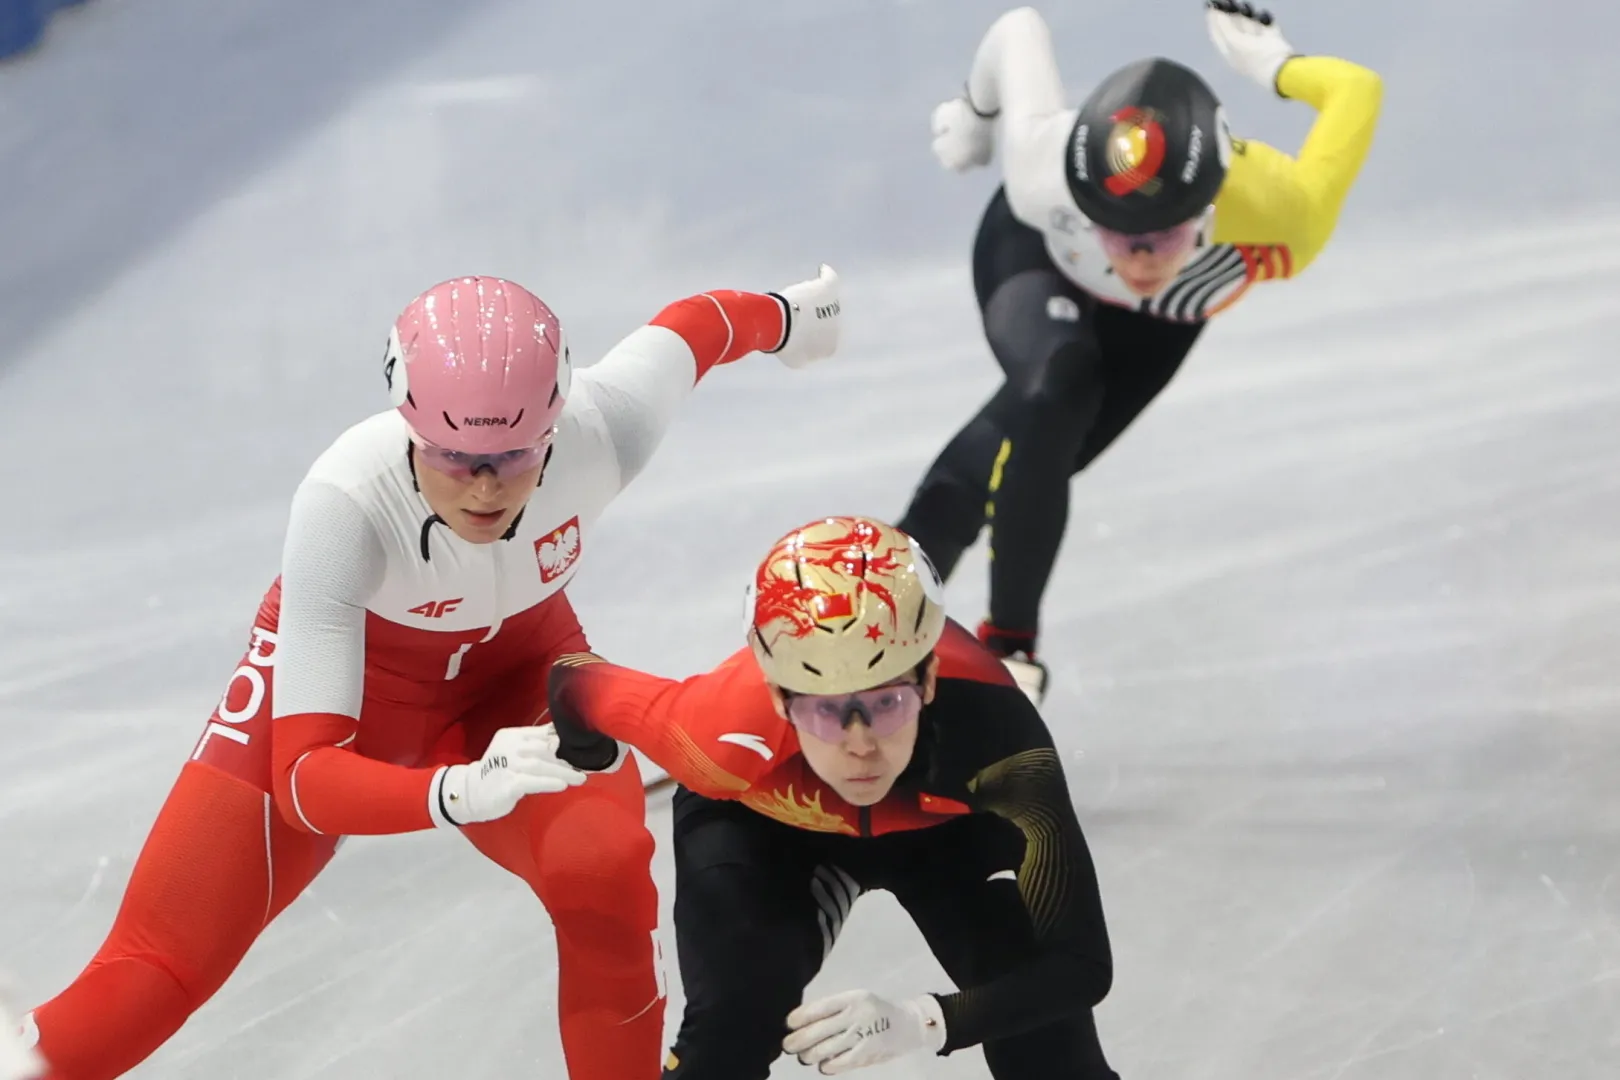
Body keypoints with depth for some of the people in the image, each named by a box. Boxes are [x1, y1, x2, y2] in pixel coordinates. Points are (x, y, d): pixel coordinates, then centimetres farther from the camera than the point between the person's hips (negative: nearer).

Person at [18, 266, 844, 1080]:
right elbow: (305, 781, -41)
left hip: (516, 663, 2)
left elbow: (692, 327, -8)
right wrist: (461, 793, -59)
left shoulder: (601, 430, -32)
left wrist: (786, 317, 15)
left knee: (604, 873, -26)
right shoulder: (345, 504, -39)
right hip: (340, 677, -2)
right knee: (157, 972, -12)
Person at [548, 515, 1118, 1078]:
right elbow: (577, 683, -19)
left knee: (1039, 1026, -14)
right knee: (728, 1032, -18)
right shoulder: (728, 735, -41)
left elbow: (1080, 965, -39)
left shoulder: (991, 725, -43)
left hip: (947, 822, 0)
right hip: (761, 823, 0)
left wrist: (922, 1022, -53)